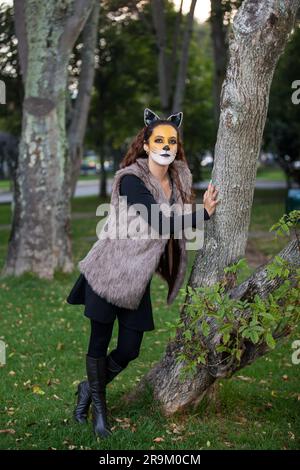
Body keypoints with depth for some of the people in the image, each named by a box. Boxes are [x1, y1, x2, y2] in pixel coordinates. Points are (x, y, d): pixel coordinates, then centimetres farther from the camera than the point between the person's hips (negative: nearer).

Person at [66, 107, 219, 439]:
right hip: (108, 271, -5)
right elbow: (162, 224, -23)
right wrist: (204, 213, -14)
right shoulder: (131, 180, -16)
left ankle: (89, 388, 34)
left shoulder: (177, 181, 5)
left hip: (137, 278, 6)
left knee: (129, 350, 6)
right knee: (100, 342, 6)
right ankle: (98, 406, 29)